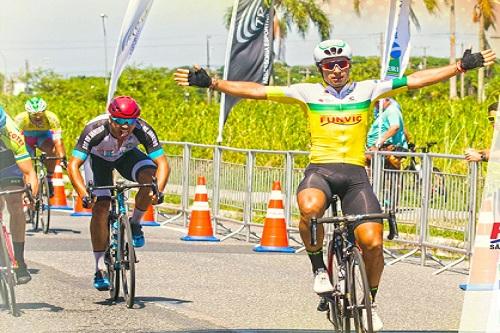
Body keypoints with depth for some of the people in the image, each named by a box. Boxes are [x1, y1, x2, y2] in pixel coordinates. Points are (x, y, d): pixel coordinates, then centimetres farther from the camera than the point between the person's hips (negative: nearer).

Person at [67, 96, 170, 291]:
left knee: (150, 176, -30)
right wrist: (84, 195, -52)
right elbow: (73, 165, -39)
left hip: (127, 155, 1)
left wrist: (159, 191, -50)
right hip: (100, 158, -1)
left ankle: (135, 224, -5)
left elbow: (162, 163, -32)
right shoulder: (95, 130, -39)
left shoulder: (143, 131, -34)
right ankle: (100, 270, -5)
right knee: (100, 209, -16)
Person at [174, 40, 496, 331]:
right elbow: (256, 90, 0)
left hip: (355, 173, 1)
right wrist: (211, 82, -8)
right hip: (320, 170, -1)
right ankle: (319, 268, -10)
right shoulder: (308, 93, 5)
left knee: (372, 242, -15)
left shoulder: (367, 90, 7)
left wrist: (462, 66, -5)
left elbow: (415, 80, 2)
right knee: (309, 208, -37)